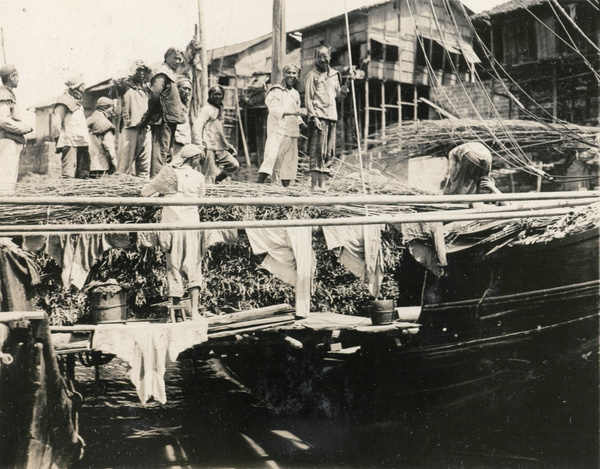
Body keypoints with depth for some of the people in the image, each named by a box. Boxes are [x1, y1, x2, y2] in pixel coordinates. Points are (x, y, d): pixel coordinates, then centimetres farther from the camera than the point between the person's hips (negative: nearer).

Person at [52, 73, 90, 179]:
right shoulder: (65, 101, -3)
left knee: (83, 174, 6)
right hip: (70, 142, -9)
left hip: (81, 143, 9)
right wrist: (58, 141, -16)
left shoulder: (78, 102, 25)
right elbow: (56, 121, -10)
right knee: (69, 174, -14)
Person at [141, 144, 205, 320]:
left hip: (171, 223, 0)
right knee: (193, 266, 1)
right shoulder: (198, 176, 5)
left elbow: (145, 192, 10)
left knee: (173, 267, 9)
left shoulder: (167, 173, 4)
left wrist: (162, 192, 27)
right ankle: (194, 310, -8)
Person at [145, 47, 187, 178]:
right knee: (161, 149, -12)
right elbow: (154, 94, -22)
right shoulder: (162, 73, -10)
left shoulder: (170, 73, 22)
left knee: (165, 149, 13)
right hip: (163, 119, -10)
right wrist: (149, 115, -16)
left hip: (169, 119, 10)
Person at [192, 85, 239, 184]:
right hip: (209, 148, -9)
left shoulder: (219, 109, 21)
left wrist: (228, 145, 23)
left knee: (234, 165, 4)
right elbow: (196, 126, -18)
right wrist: (199, 145, -28)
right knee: (208, 177, -10)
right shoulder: (207, 109, -6)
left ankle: (215, 180, 13)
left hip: (220, 149, 9)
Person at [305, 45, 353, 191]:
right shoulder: (312, 75, 1)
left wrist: (347, 82, 7)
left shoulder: (334, 74, 19)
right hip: (318, 117, -6)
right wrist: (314, 117, -14)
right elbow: (308, 98, -5)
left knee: (329, 152, 6)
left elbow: (339, 96, 20)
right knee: (318, 151, -11)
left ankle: (323, 183, 10)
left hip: (332, 117, 6)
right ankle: (315, 183, -11)